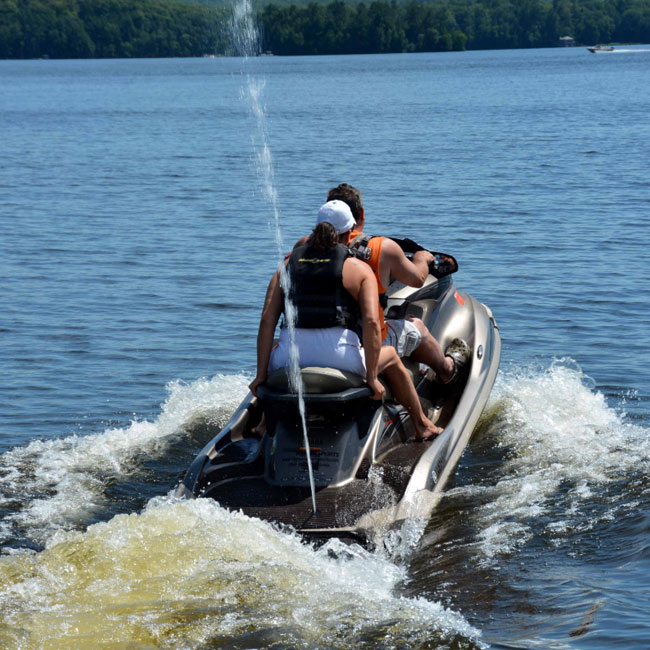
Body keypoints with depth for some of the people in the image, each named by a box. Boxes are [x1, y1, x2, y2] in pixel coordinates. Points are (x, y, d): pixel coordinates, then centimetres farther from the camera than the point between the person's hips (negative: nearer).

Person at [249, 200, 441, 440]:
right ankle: (422, 426, 40)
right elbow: (371, 322, -8)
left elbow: (267, 319, 5)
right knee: (390, 356, 29)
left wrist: (261, 375, 4)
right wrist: (372, 378, -4)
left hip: (290, 364, 2)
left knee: (274, 354, 41)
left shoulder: (286, 266, 15)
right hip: (342, 363, -2)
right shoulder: (360, 269, 6)